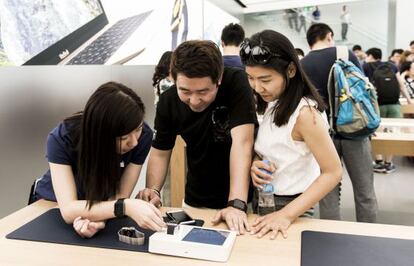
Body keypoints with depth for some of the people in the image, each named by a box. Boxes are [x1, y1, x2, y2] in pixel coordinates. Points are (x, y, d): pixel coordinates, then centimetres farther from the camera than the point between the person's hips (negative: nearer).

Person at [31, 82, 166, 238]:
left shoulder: (143, 135, -24)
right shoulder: (61, 138, -28)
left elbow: (120, 195, -17)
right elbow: (68, 209, -32)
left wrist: (97, 217, -37)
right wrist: (125, 206, -46)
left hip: (100, 205, 1)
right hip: (53, 207, 0)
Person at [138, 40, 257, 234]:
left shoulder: (236, 82, -22)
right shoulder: (168, 101, -10)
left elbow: (242, 142, -29)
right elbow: (160, 152, -1)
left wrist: (237, 204, -37)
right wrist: (153, 190, -17)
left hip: (242, 198, -3)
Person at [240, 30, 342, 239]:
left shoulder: (304, 112, -25)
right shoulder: (269, 103, -2)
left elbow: (332, 173, -22)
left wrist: (287, 214, -26)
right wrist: (254, 163, -13)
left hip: (291, 205, -7)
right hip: (263, 200, 7)